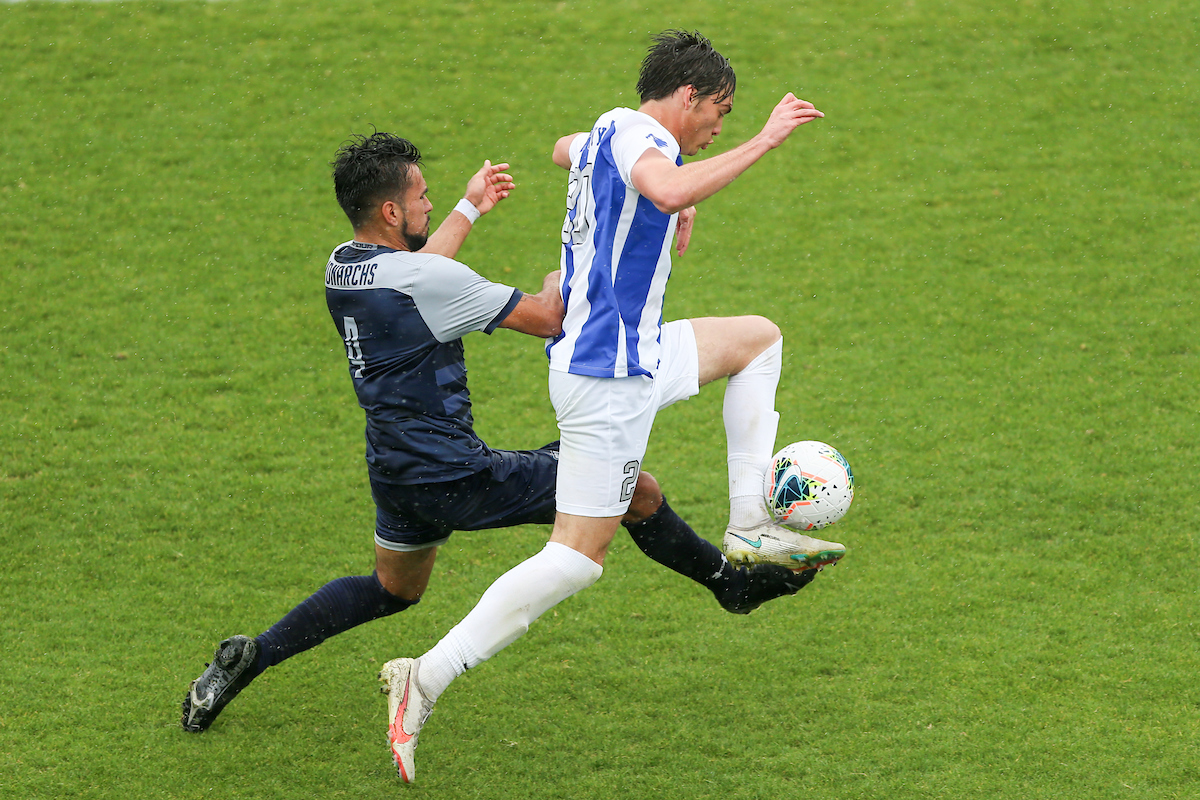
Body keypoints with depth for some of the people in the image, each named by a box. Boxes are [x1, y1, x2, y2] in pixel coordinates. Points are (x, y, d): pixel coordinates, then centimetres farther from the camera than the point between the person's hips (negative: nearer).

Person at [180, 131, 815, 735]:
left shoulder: (341, 266, 3)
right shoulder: (427, 281, -23)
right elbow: (545, 320, -14)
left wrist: (469, 209, 38)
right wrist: (563, 269, 7)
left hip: (395, 476, 9)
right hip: (455, 477, -9)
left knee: (393, 588, 32)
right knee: (639, 490, 1)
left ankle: (253, 656, 20)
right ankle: (731, 582, 21)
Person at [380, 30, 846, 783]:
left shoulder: (605, 135, 13)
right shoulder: (636, 134, -16)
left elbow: (563, 150, 39)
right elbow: (671, 190, -40)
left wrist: (671, 201, 37)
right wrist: (765, 139, -32)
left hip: (631, 354, 10)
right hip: (608, 376, -10)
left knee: (758, 338, 24)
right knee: (579, 556, -10)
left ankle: (750, 525, 18)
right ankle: (426, 679, -13)